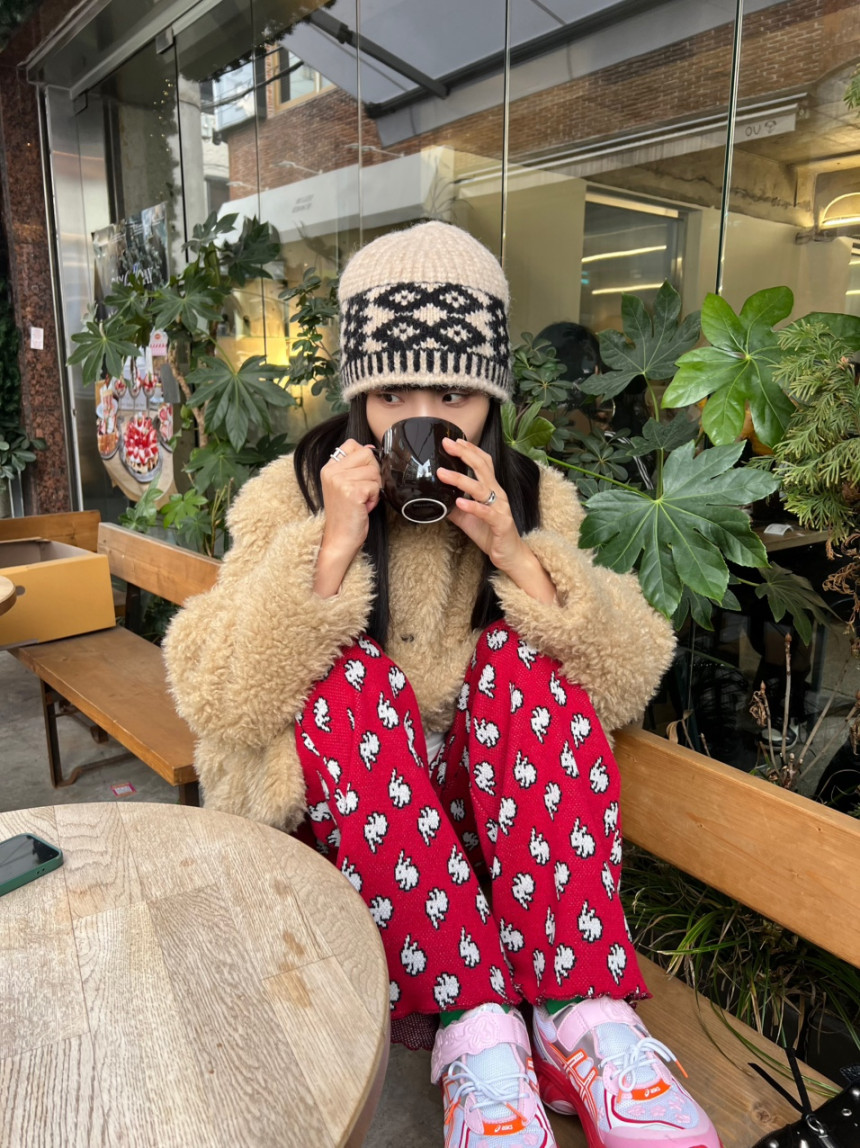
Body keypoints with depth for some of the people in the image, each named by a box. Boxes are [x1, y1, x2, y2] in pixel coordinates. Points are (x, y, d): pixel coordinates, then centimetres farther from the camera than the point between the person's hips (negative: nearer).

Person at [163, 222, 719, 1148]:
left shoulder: (531, 496, 1)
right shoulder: (294, 494, -4)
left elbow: (624, 687, -9)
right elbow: (219, 703, -15)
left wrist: (512, 552, -23)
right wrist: (333, 546, -25)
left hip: (497, 799, 2)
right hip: (342, 802, -1)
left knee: (519, 655, -24)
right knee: (356, 677, -28)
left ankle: (581, 1012, -25)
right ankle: (473, 1025, -28)